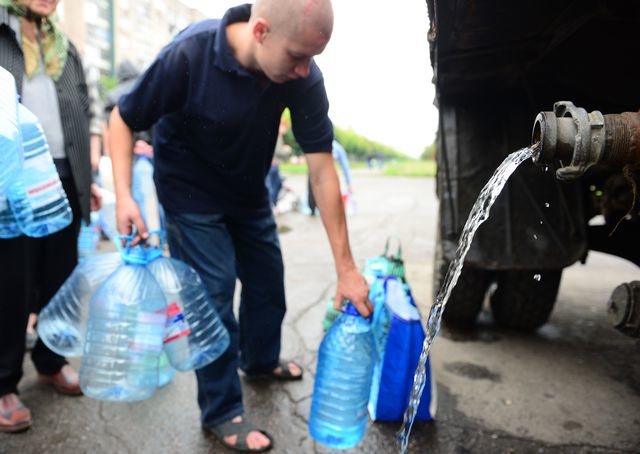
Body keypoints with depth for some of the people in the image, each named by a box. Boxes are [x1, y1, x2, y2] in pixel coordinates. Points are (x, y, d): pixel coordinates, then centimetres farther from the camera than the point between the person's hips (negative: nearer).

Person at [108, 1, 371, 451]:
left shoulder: (303, 76, -23)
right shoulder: (188, 55, -31)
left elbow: (322, 168, -23)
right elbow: (123, 119, -17)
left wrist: (345, 266, -24)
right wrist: (124, 195, -31)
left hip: (249, 191, 5)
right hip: (191, 194, -4)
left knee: (268, 279, 14)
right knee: (214, 293, -7)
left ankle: (261, 359, 43)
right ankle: (221, 410, 12)